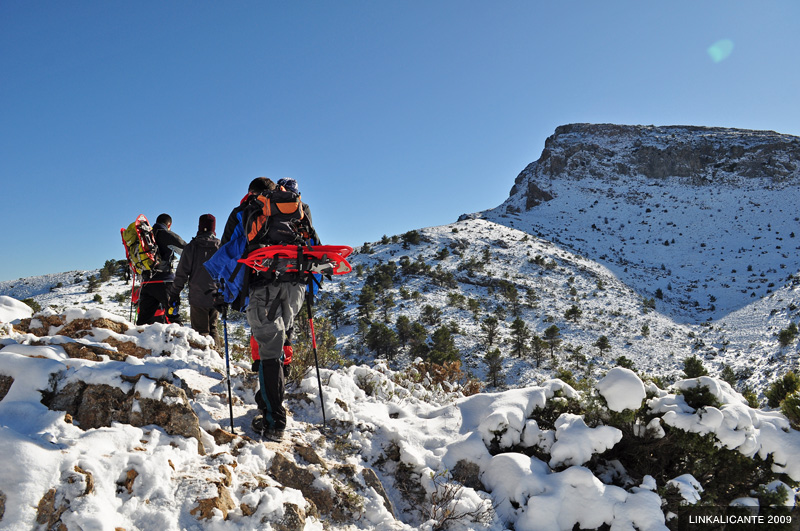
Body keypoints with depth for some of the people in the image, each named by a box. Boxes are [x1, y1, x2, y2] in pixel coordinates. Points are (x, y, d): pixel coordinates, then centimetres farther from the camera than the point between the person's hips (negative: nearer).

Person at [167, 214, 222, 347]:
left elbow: (181, 274, -4)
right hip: (216, 297, 3)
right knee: (213, 329, 16)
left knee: (201, 331, 2)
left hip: (197, 297, -3)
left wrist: (173, 294, 5)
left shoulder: (191, 247, -3)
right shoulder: (221, 247, 2)